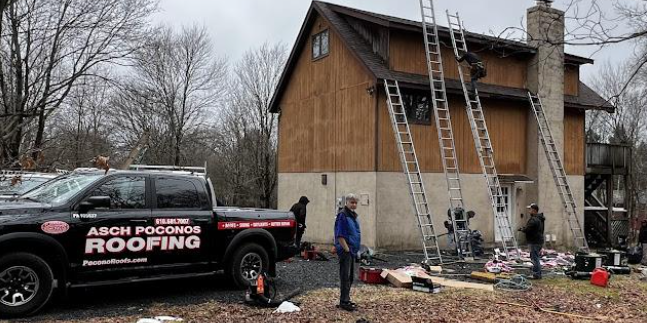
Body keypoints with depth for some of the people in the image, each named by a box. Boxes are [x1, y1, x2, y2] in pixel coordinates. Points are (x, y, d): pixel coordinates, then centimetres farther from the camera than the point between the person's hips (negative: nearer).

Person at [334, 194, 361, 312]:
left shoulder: (353, 216, 14)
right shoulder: (342, 215, -15)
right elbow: (340, 236, -19)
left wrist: (355, 249, 17)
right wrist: (347, 249, -20)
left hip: (352, 250, 9)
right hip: (345, 250, -9)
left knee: (350, 276, 15)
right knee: (345, 276, -4)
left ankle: (346, 299, 24)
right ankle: (344, 301, 2)